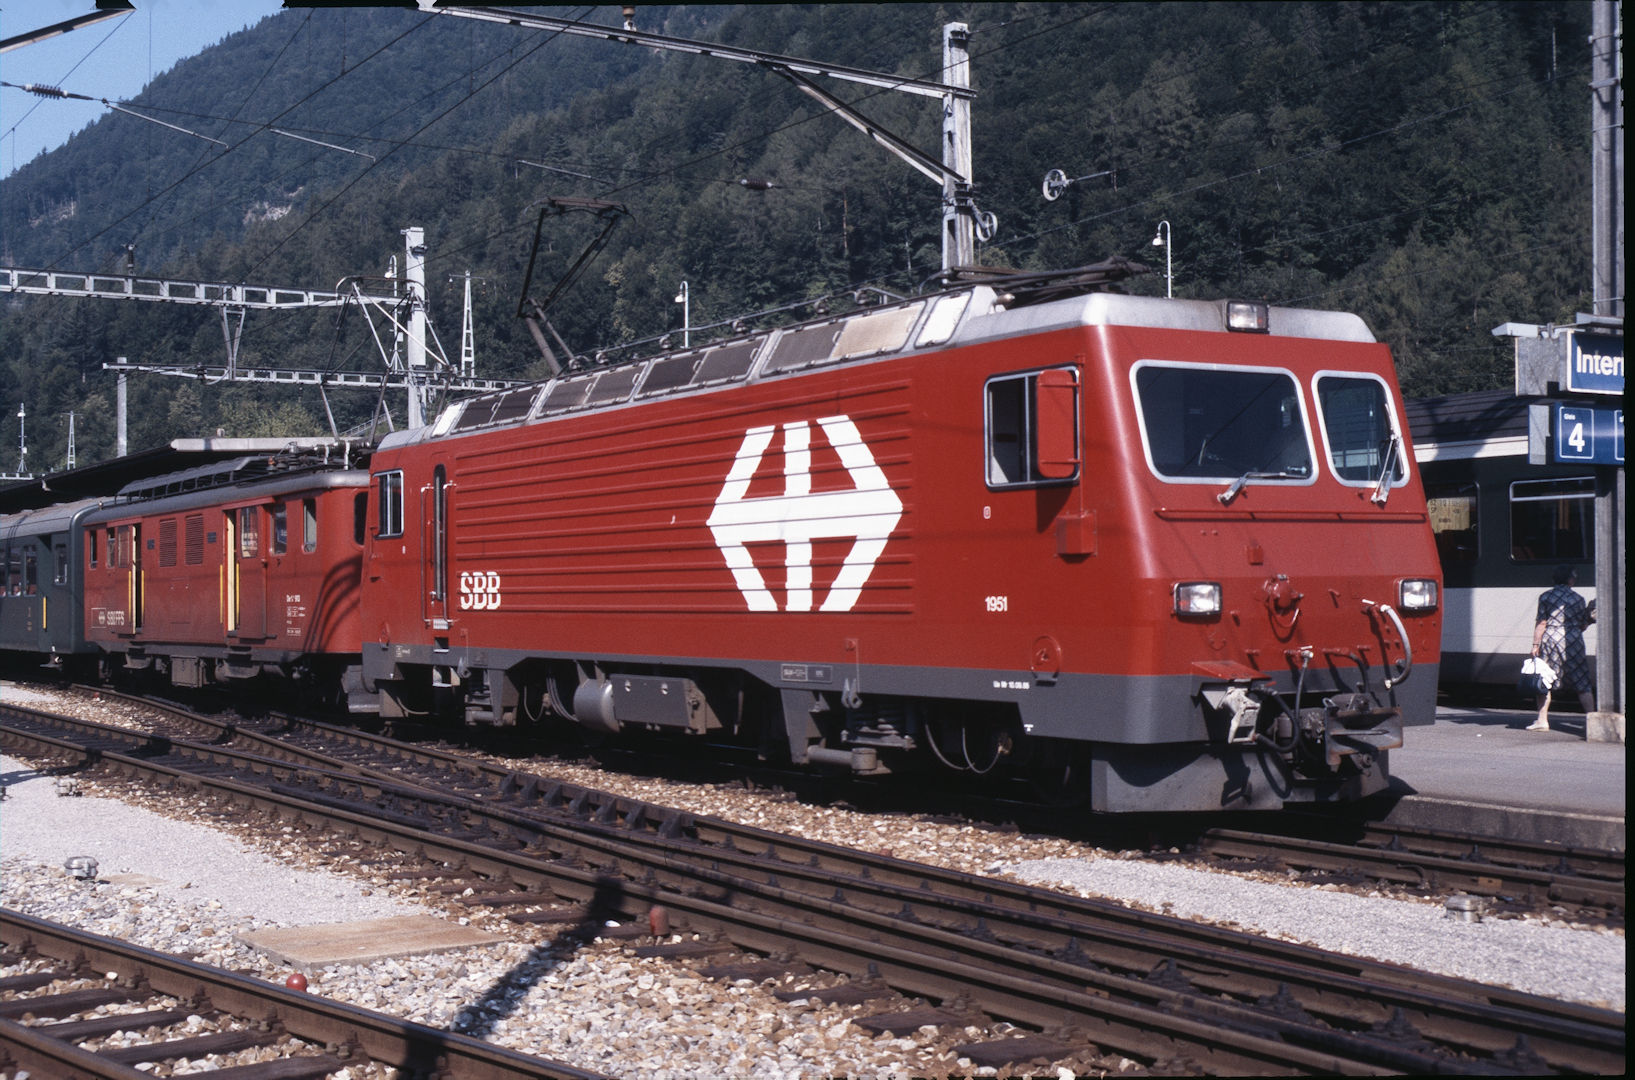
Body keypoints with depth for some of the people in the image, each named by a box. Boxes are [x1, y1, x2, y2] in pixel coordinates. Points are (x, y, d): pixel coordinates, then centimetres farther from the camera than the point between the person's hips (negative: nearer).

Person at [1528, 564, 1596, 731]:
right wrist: (1589, 617, 23)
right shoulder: (1578, 599, 3)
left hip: (1550, 638, 0)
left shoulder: (1545, 597, 1)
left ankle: (1542, 720, 2)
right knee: (1583, 683, 5)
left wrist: (1536, 644, 0)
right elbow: (1582, 625, 6)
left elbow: (1541, 623, -2)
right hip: (1573, 640, 0)